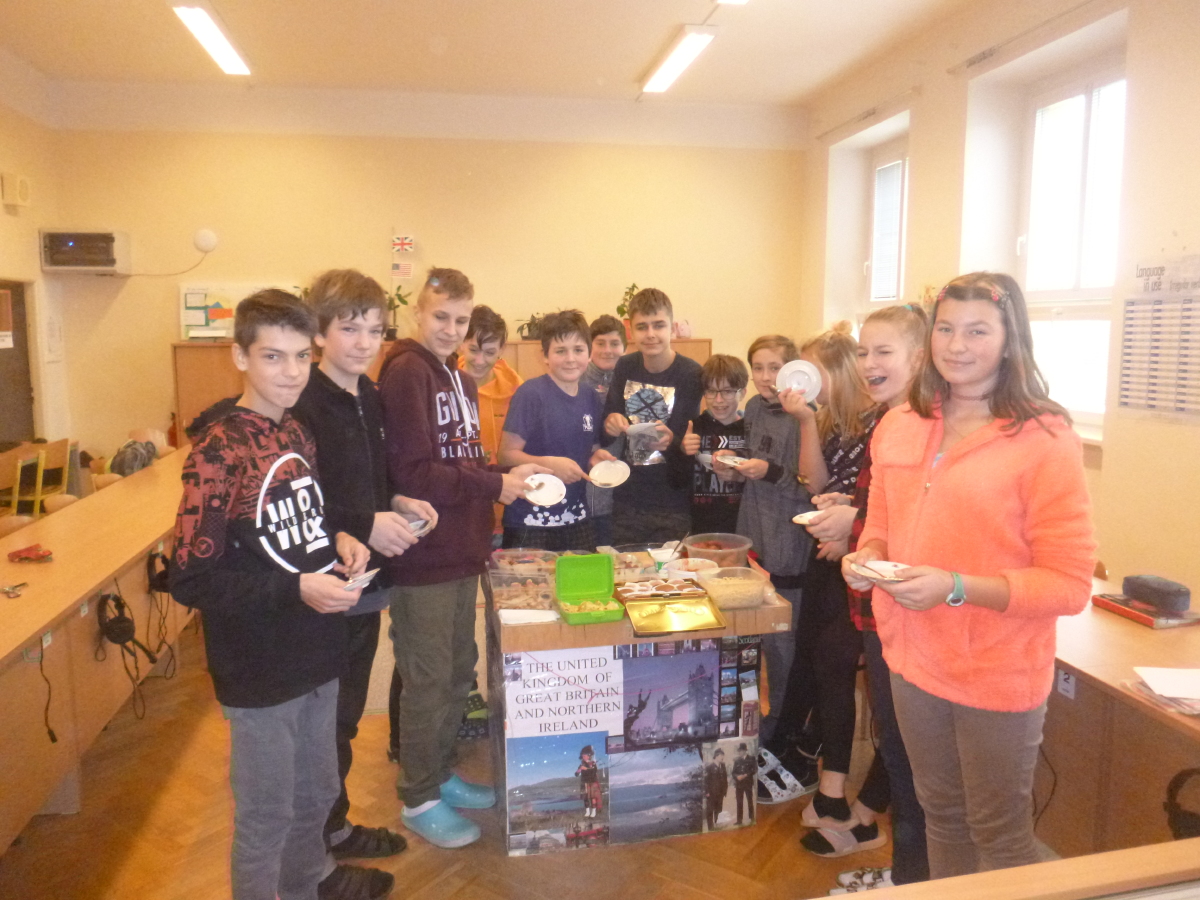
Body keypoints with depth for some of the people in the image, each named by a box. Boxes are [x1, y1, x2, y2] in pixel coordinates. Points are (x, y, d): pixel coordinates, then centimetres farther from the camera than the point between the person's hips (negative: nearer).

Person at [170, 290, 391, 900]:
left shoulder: (295, 433, 4)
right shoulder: (217, 451, -20)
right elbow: (191, 580, -20)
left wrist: (338, 540, -1)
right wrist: (296, 588, -27)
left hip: (316, 652, 8)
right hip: (260, 669, -8)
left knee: (316, 793, 26)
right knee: (266, 813, 13)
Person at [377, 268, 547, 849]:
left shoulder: (458, 378, 14)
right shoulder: (406, 372, -14)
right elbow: (412, 474, -22)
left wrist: (509, 475, 4)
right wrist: (494, 486, -17)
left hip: (462, 550, 9)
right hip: (424, 558, -9)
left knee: (458, 671, 19)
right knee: (427, 679, 5)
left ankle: (440, 774, 38)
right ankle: (418, 799, 24)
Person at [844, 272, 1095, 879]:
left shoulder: (1044, 439, -14)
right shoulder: (899, 426, 3)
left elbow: (1069, 585, -15)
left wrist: (956, 588, -26)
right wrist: (865, 557, -7)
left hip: (999, 675, -5)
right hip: (913, 660, 5)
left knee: (999, 837, 14)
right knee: (941, 816, 23)